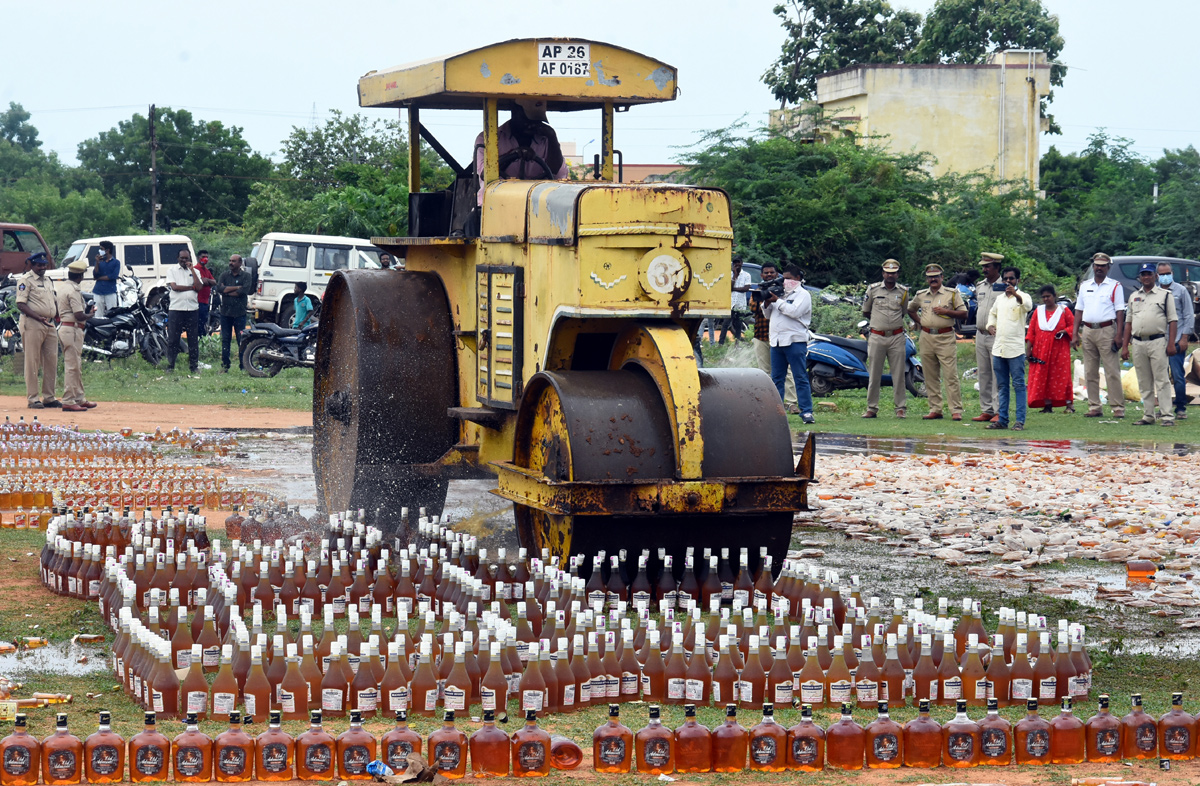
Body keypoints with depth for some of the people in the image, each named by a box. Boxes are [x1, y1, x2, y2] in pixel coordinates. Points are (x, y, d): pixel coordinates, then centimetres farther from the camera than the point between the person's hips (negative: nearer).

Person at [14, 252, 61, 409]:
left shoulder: (48, 281, 19)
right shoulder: (25, 280, -6)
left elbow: (54, 301, 26)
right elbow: (21, 305, -14)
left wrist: (59, 315, 6)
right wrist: (39, 318, -24)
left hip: (50, 325, 8)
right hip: (32, 325, -8)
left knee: (51, 361, 8)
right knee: (32, 362, -4)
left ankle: (49, 397, 15)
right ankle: (32, 398, -1)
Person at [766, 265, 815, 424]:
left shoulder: (803, 294, -1)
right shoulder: (781, 293, 20)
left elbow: (795, 311, -17)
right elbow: (768, 314, 22)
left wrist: (777, 300, -10)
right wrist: (767, 302, 3)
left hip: (795, 341, -7)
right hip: (777, 341, 7)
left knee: (800, 378, -7)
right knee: (776, 379, 8)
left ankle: (806, 412, -8)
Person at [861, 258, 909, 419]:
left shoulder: (903, 292, 6)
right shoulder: (873, 289, 3)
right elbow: (865, 312, 12)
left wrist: (893, 321, 11)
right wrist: (880, 320, 11)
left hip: (897, 337, 1)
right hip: (877, 337, 0)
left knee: (899, 375, 0)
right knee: (874, 375, 2)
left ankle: (900, 408, 4)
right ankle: (872, 408, 7)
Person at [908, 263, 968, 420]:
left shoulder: (952, 293, 2)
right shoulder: (921, 295, 13)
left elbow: (964, 313, 0)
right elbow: (910, 309, 29)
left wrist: (946, 311, -13)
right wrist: (919, 322, 14)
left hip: (946, 338, -4)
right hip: (926, 338, 4)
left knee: (951, 376, -8)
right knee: (930, 377, 6)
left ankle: (956, 410, -7)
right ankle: (935, 410, 12)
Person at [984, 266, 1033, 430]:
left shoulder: (1023, 297, -1)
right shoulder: (999, 299, 17)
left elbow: (1028, 306, -24)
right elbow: (992, 313, 34)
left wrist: (1016, 294, -43)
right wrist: (990, 325, 12)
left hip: (1015, 348, -6)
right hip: (998, 348, 6)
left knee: (1018, 384, -6)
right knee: (1001, 385, 9)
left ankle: (1020, 421, -7)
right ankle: (1002, 419, 13)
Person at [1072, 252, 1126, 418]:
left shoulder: (1115, 286, 3)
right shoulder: (1085, 286, 15)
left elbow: (1120, 311, -2)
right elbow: (1079, 310, 15)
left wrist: (1118, 335, -11)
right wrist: (1075, 334, 7)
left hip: (1107, 330, -5)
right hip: (1087, 331, 5)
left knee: (1112, 371, -7)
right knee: (1090, 372, 5)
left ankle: (1118, 407, -5)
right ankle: (1094, 407, 10)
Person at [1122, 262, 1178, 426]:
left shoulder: (1165, 295, 3)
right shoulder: (1134, 296, 17)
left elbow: (1173, 320, -2)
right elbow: (1128, 322, 17)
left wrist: (1171, 343, -11)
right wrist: (1125, 346, 10)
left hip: (1157, 341, -5)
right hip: (1138, 343, 5)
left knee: (1162, 380, -9)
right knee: (1144, 383, 7)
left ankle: (1167, 416, -10)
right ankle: (1148, 416, 11)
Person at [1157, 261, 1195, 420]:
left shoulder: (1181, 291, 2)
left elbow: (1189, 316, 1)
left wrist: (1184, 338, -6)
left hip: (1176, 341, -4)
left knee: (1178, 376, -6)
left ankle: (1181, 409, 0)